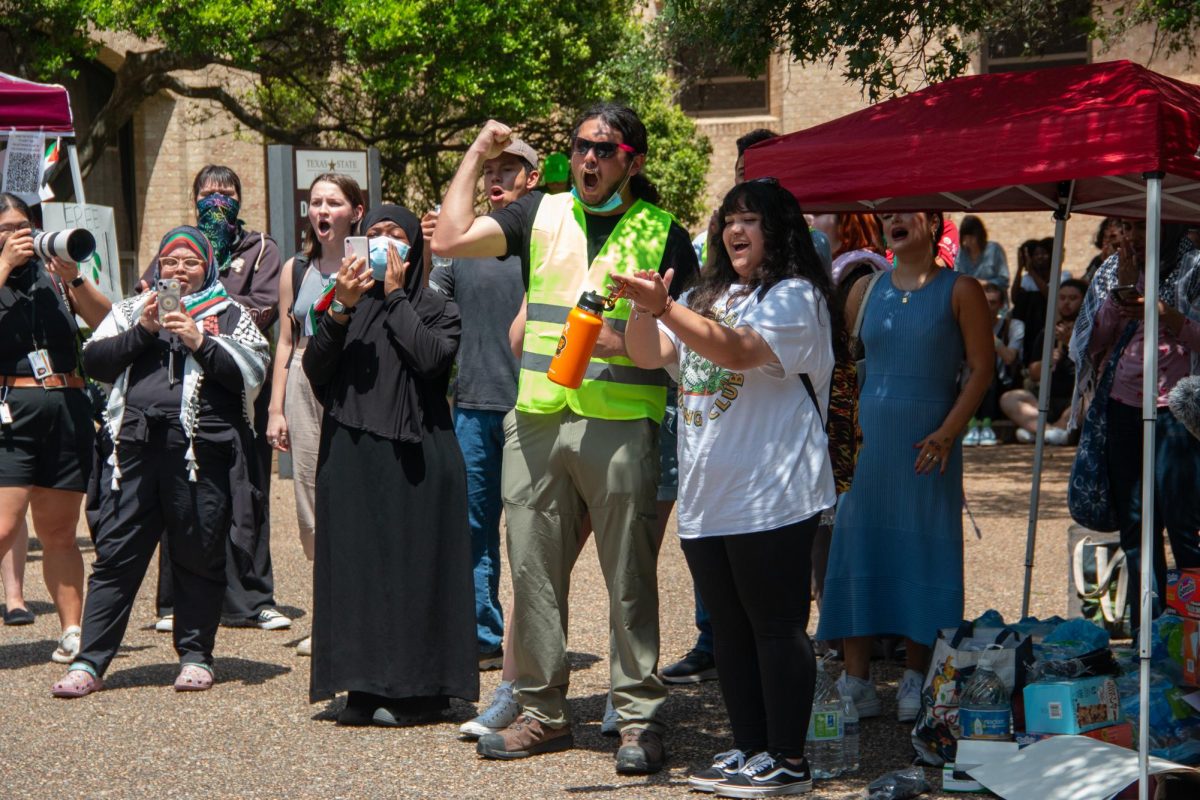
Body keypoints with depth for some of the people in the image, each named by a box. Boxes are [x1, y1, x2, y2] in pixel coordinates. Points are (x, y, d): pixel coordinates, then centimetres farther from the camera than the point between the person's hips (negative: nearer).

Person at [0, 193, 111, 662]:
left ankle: (72, 631, 14)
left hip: (68, 408, 3)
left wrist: (73, 279, -8)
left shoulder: (53, 274, 14)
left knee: (59, 532, 10)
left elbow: (107, 321, 5)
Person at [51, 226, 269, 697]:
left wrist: (200, 343, -10)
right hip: (134, 444, 2)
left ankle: (196, 657, 15)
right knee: (115, 555, 0)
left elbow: (253, 371, -1)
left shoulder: (229, 314, 13)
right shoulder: (131, 309, 20)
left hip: (202, 450, -2)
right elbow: (94, 361, 7)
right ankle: (89, 663, 1)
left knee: (199, 557, 4)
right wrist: (141, 331, -5)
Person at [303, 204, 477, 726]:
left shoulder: (435, 308, 7)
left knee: (413, 565, -3)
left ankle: (416, 690, 3)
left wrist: (394, 297, -5)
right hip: (351, 458, 3)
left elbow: (432, 357, -14)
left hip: (414, 458, -3)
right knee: (357, 564, 1)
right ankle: (365, 688, 6)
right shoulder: (348, 306, 14)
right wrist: (341, 309, -12)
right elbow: (314, 370, 0)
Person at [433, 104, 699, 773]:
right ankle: (544, 711, 17)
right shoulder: (541, 214, 12)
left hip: (622, 425, -3)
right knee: (534, 570, 6)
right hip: (537, 419, 3)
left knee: (630, 576, -1)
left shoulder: (664, 234, 5)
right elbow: (450, 240, 2)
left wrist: (629, 341, -13)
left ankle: (641, 717, 6)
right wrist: (477, 156, 8)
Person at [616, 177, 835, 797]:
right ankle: (749, 748, 21)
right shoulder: (707, 297, 19)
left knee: (776, 626, -4)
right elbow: (647, 355, 12)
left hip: (771, 497, -8)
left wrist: (663, 307, -30)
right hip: (706, 496, 8)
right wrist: (643, 306, -8)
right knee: (729, 629, 12)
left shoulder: (794, 296, -6)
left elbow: (738, 351, -22)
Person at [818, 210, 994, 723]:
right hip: (867, 436, 3)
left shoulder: (960, 291, 0)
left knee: (922, 548, 0)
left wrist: (948, 432, -12)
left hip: (927, 444, -3)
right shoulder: (867, 289, 11)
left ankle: (915, 679, 9)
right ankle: (857, 677, 6)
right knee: (858, 545, 1)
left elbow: (982, 367, -3)